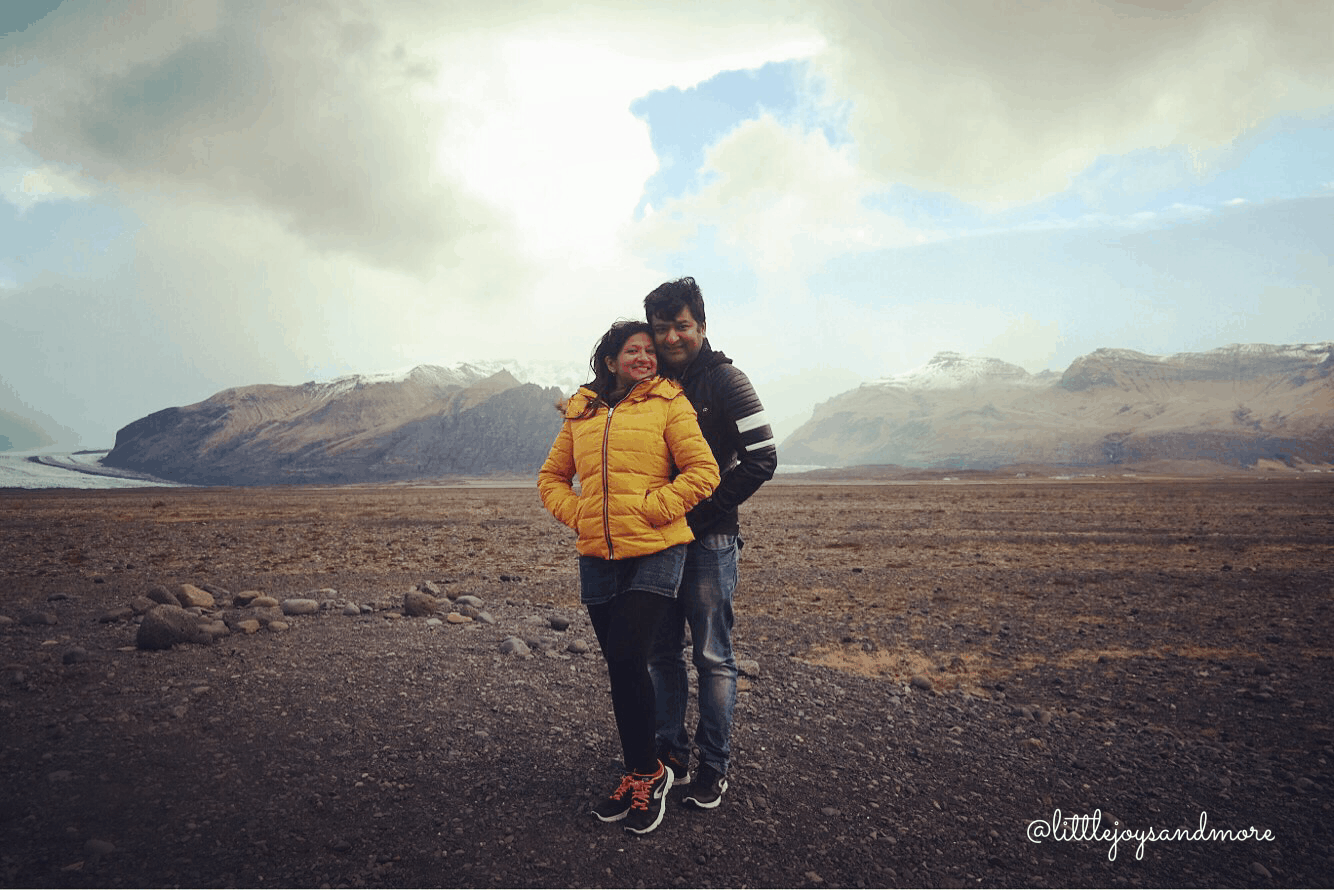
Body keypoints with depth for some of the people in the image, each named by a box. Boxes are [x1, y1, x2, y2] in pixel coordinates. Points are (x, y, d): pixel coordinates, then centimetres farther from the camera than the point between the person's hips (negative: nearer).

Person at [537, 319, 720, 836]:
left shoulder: (669, 402, 1)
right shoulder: (581, 412, 13)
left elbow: (703, 471, -6)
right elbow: (551, 476, 21)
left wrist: (649, 508, -12)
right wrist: (576, 514, 3)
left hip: (656, 552, -4)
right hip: (598, 556, 5)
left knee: (626, 661, -11)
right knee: (621, 667, 10)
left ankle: (646, 773, 10)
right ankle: (643, 774, 26)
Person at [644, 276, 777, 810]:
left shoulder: (724, 380, -6)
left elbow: (761, 458, -11)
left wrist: (705, 512, -12)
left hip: (709, 541, -5)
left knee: (712, 657, 3)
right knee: (662, 652, 11)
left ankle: (714, 767, 15)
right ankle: (671, 754, 26)